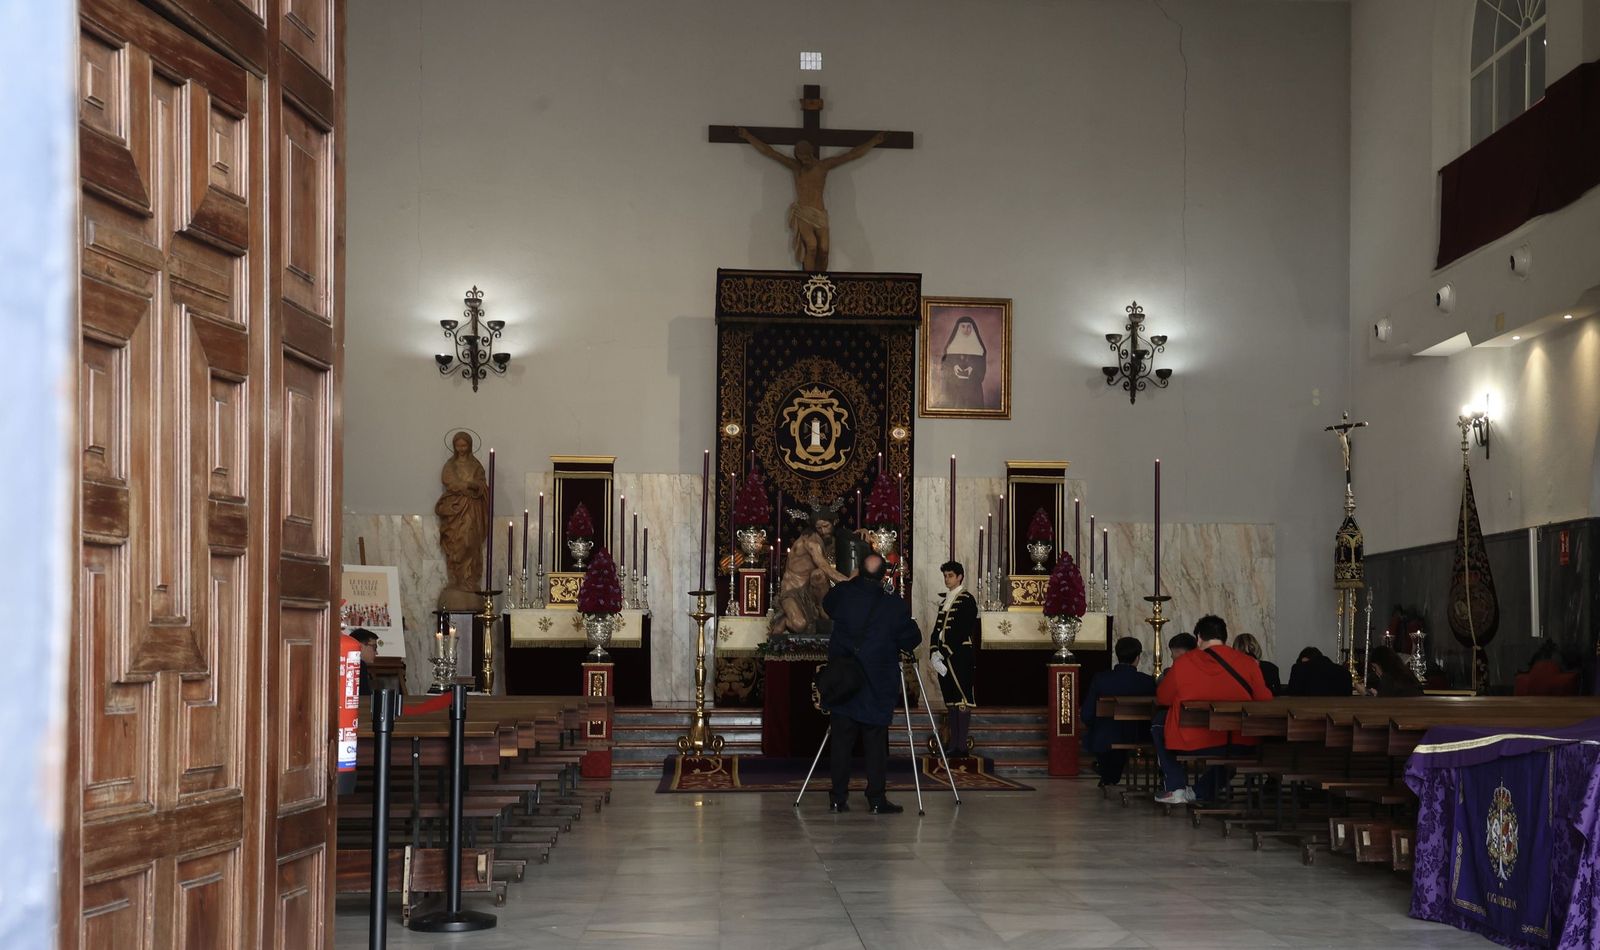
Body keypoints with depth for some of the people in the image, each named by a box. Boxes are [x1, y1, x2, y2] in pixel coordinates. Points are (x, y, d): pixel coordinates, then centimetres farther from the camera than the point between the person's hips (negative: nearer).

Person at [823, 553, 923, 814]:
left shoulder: (842, 595, -4)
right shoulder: (895, 606, -12)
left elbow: (827, 605, 19)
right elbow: (912, 640, -2)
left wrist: (854, 582, 27)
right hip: (877, 690, -2)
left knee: (841, 742, 7)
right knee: (876, 745, 3)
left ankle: (838, 799, 8)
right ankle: (877, 800, 4)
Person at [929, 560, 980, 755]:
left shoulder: (967, 600, -5)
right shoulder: (944, 599, 17)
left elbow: (963, 631, -13)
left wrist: (944, 653, -15)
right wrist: (934, 651, 1)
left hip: (961, 657, -7)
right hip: (944, 657, 7)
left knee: (962, 700, -7)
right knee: (950, 701, 8)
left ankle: (961, 746, -8)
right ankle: (952, 744, 10)